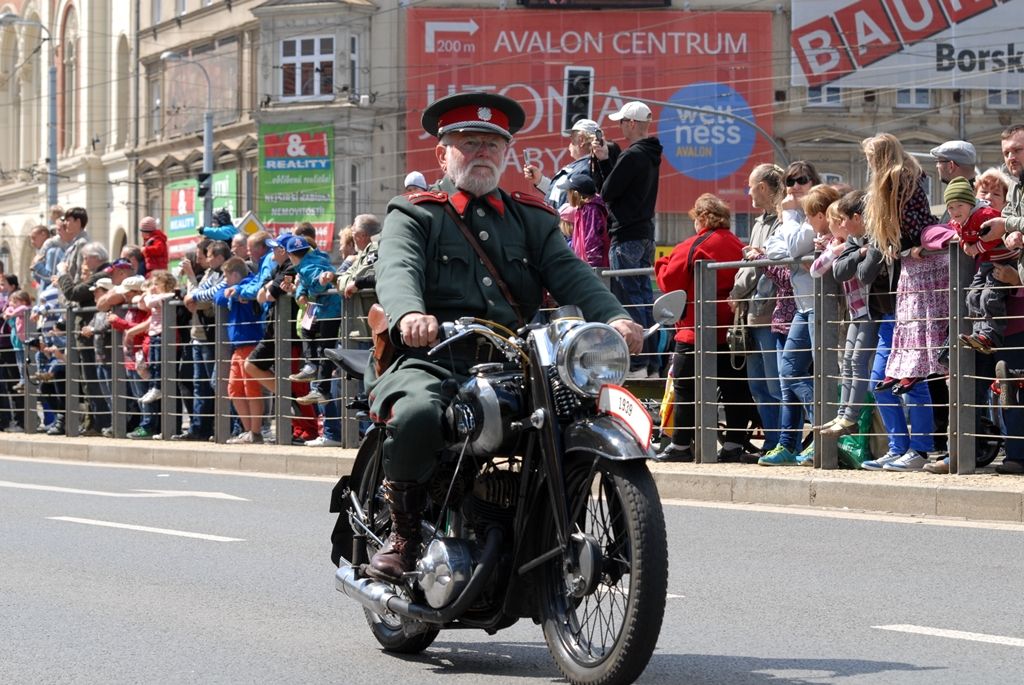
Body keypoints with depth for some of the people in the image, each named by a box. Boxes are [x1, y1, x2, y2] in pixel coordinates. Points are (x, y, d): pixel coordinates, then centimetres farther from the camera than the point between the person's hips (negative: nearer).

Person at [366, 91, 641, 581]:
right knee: (416, 413, -36)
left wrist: (614, 318, -16)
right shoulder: (413, 215, 12)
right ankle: (404, 532, -12)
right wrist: (410, 315, -34)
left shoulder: (533, 219, 23)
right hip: (431, 360, -3)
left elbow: (571, 275, 6)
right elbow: (397, 270, -10)